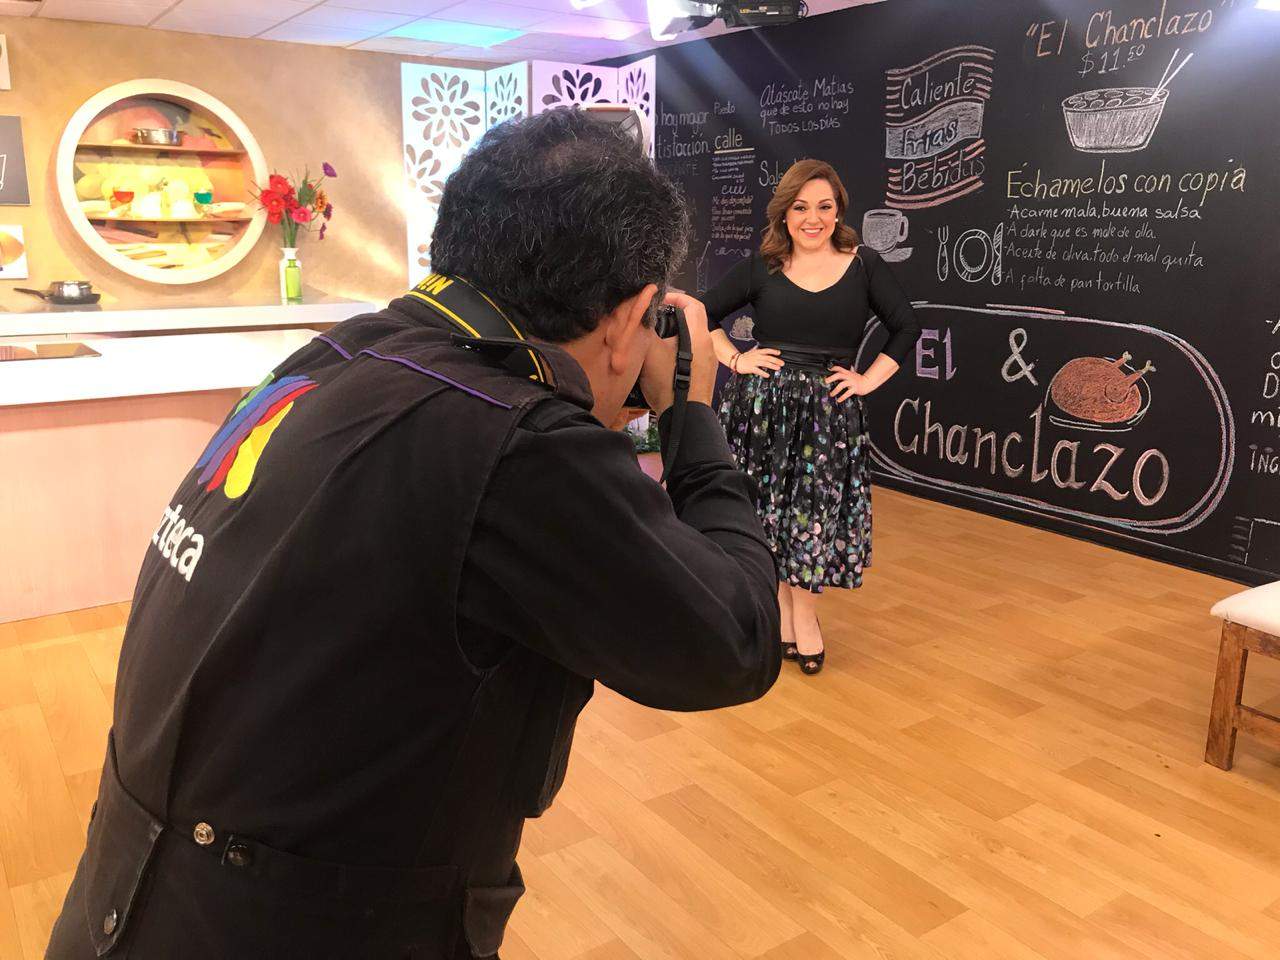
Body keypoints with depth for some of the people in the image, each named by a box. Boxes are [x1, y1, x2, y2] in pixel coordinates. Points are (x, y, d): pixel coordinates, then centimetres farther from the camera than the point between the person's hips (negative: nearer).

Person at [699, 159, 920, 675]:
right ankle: (781, 609, 24)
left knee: (817, 510, 2)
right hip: (761, 401, 1)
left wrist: (869, 379, 0)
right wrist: (735, 360, 0)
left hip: (829, 408, 0)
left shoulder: (864, 265, 2)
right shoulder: (761, 266, 3)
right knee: (768, 506, 6)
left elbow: (906, 328, 7)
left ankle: (805, 612, 22)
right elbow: (704, 315, 10)